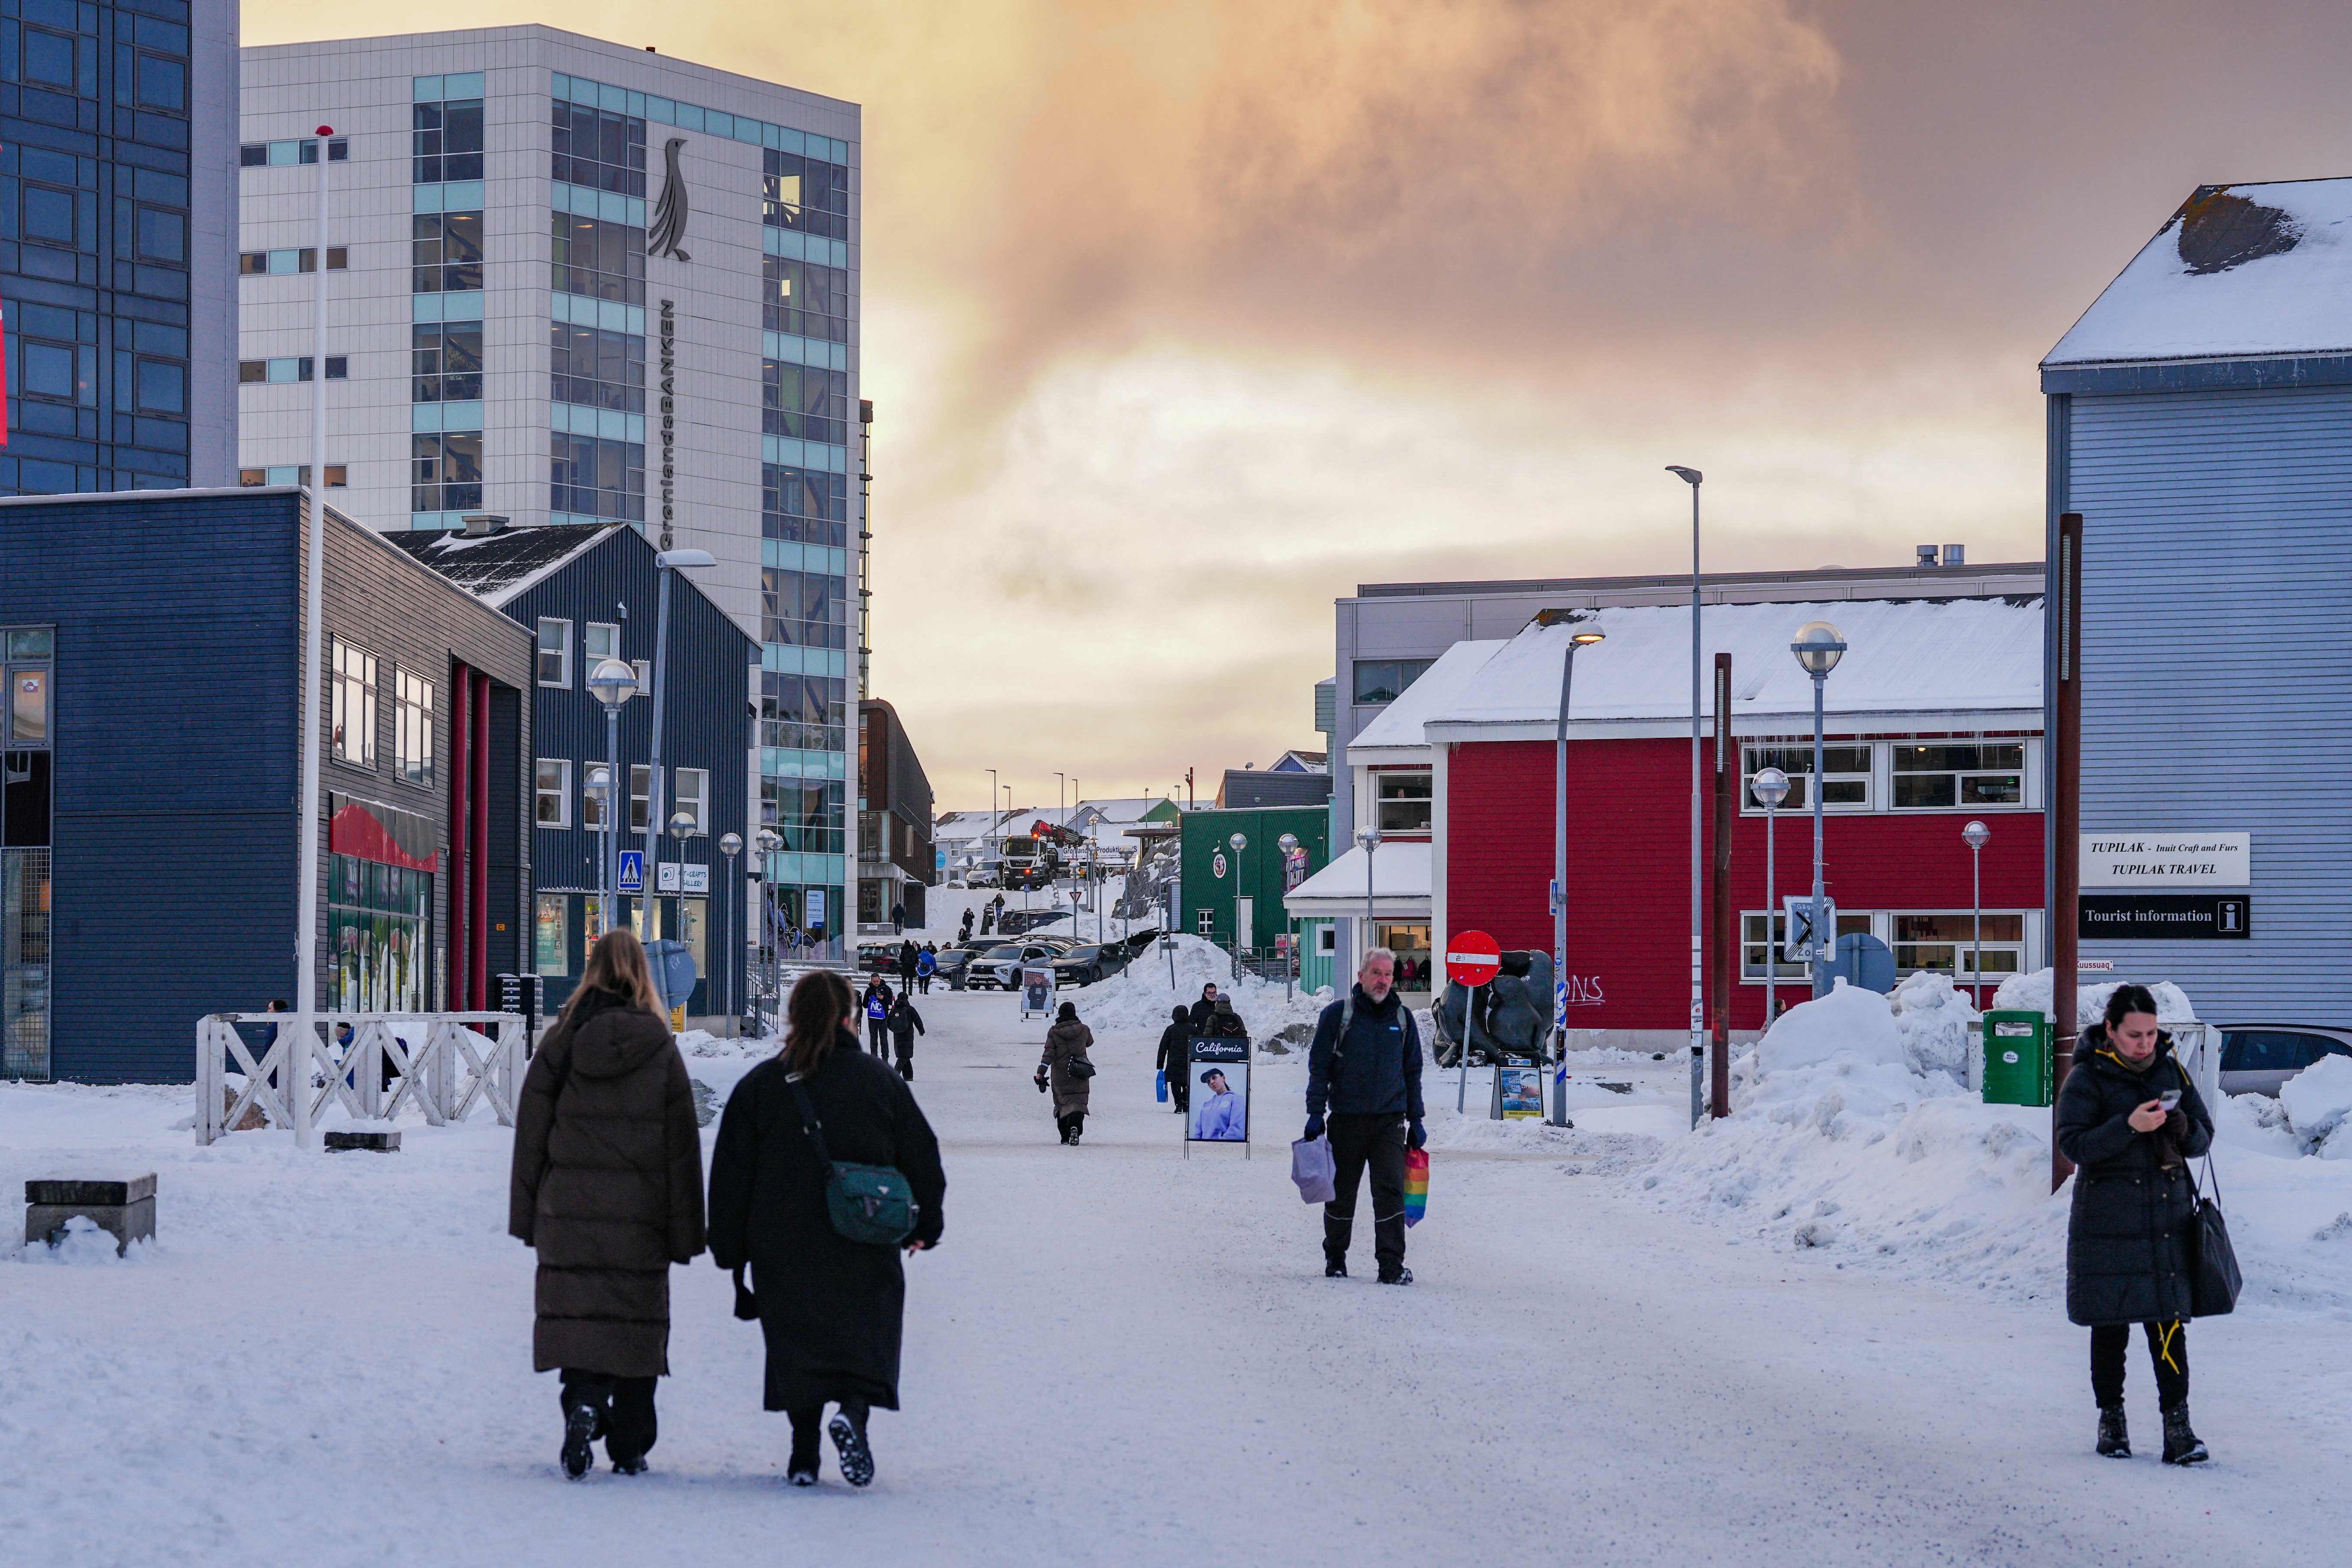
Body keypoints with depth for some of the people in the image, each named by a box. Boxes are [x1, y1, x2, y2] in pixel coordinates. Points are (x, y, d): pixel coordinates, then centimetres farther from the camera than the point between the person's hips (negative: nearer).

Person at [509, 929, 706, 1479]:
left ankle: (582, 1397, -23)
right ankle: (630, 1446, 11)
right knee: (637, 1319, 8)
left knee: (575, 1313, 3)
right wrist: (684, 1228, 4)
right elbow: (682, 1143, -1)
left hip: (568, 1212, 0)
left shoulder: (562, 1042, 0)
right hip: (639, 1216, 0)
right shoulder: (660, 1047, -2)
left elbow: (531, 1132, 2)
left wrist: (527, 1214, 9)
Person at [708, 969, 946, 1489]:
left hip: (783, 1248, 1)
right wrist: (925, 1225, 20)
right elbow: (922, 1155, 7)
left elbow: (731, 1174, 2)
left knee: (797, 1347, 11)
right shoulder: (879, 1079, 1)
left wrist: (730, 1250, 8)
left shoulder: (759, 1085, 1)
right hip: (864, 1250, -1)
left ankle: (804, 1456, 8)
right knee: (865, 1338, 6)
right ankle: (852, 1411, -22)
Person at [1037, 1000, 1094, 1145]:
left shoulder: (1053, 1033, -5)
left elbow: (1048, 1054, -12)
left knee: (1062, 1102, 12)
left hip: (1060, 1077, 0)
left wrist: (1041, 1073, -14)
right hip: (1080, 1076, 0)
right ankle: (1075, 1126, -32)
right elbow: (1089, 1042, 21)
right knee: (1077, 1102, -2)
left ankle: (1065, 1137, 12)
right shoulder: (1084, 1030, -1)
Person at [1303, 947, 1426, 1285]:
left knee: (1391, 1191, -10)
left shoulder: (1403, 1018, 9)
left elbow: (1413, 1072, 15)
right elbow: (1319, 1066, 1)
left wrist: (1416, 1121, 11)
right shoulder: (1337, 1015, 0)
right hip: (1346, 1118, -1)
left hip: (1390, 1121, 1)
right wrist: (1315, 1114, -7)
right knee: (1341, 1193, 8)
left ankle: (1392, 1266, -12)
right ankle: (1335, 1259, 25)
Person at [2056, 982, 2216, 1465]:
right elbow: (2073, 1143, -13)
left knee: (2169, 1323, -6)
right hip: (2107, 1222, -2)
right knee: (2110, 1326, 6)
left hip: (2169, 1221, 2)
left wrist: (2183, 1129, -10)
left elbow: (2203, 1138, 13)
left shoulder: (2171, 1071, 9)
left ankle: (2177, 1426, -7)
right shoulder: (2087, 1079, -3)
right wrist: (2129, 1126, -24)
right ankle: (2111, 1420, 20)